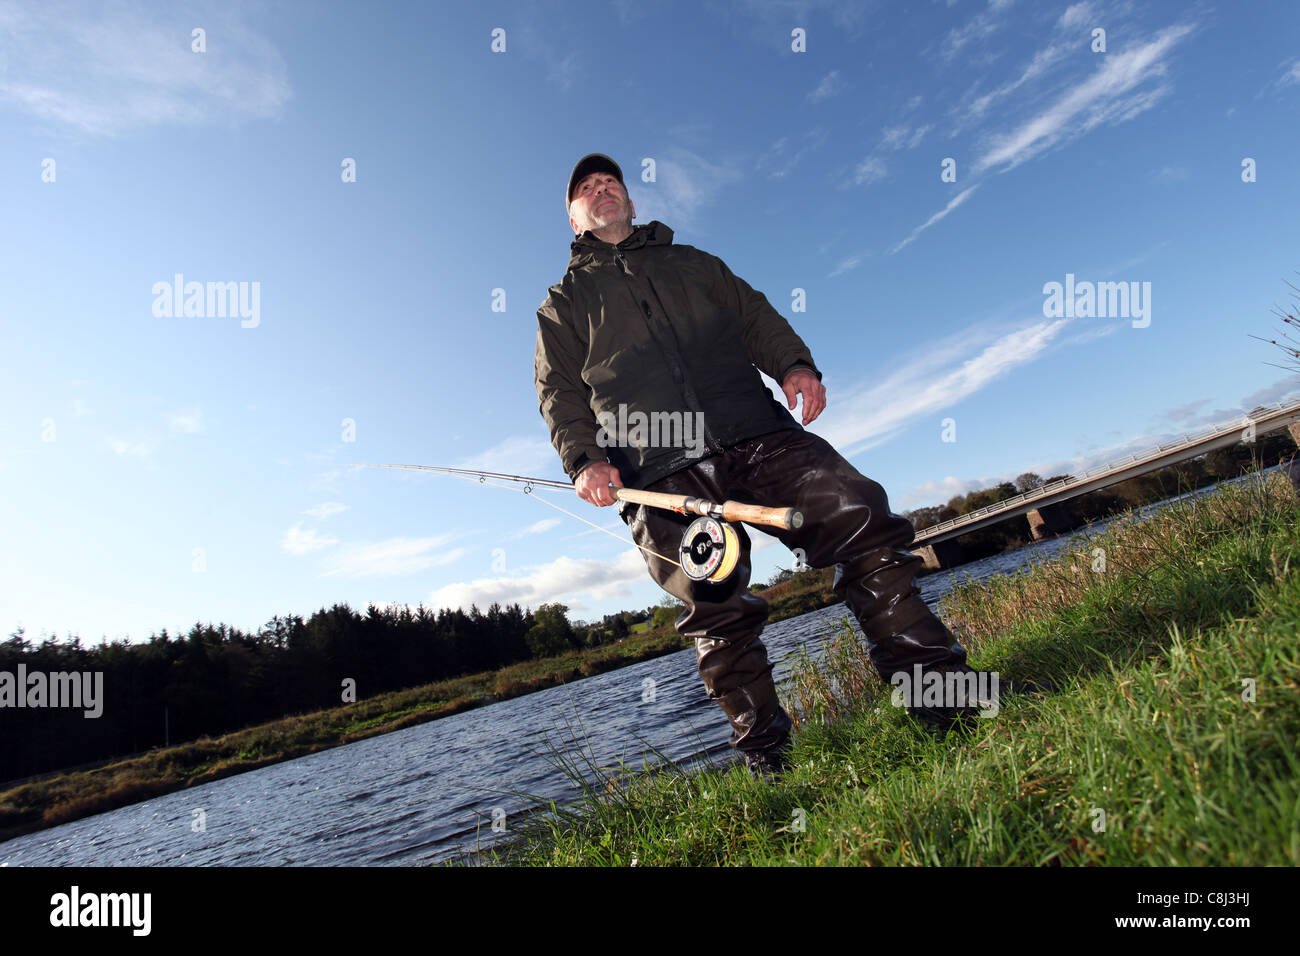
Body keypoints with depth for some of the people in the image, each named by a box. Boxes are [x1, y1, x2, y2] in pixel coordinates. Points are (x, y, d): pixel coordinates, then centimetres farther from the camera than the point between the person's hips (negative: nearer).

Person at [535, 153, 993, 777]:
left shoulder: (691, 262, 30)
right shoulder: (563, 305, 24)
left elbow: (755, 316, 19)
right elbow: (559, 396, 13)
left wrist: (793, 364, -3)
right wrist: (583, 461, -7)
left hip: (755, 434, 2)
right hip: (660, 472, -1)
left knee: (861, 523, -16)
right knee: (718, 616, -10)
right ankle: (768, 760, 7)